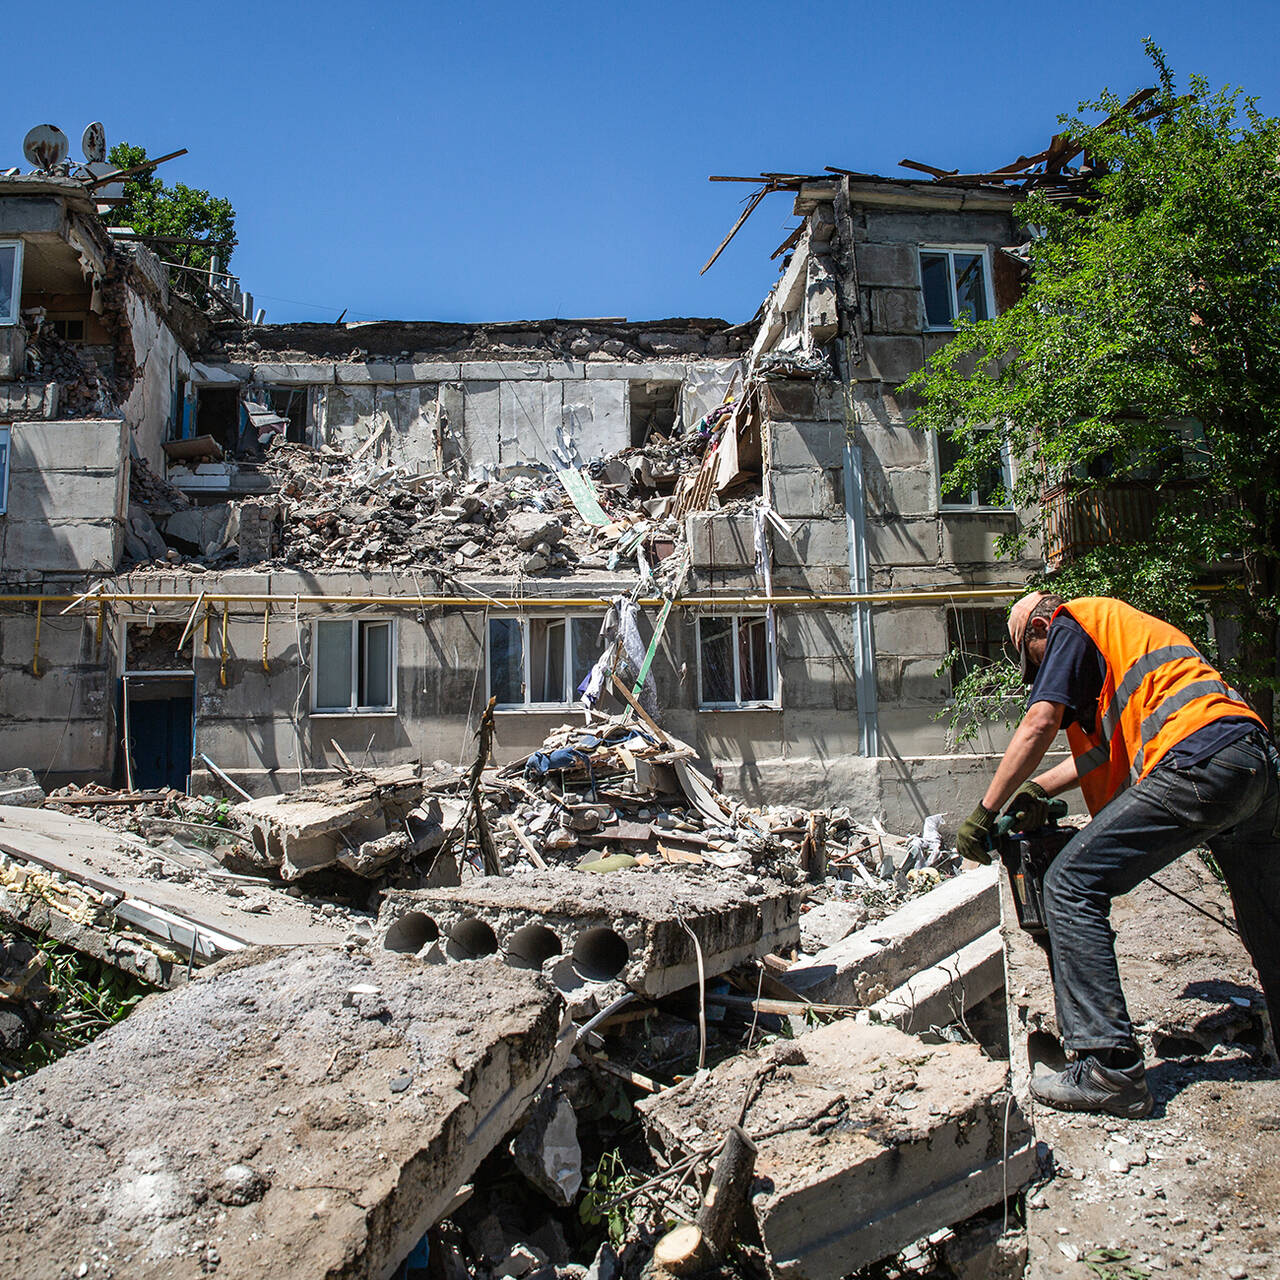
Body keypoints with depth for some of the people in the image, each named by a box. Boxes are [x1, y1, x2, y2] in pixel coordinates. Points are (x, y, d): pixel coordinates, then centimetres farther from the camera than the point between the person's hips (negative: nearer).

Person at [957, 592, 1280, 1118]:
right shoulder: (1127, 632, 34)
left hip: (1199, 764, -10)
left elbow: (1040, 724, -3)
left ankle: (1110, 1069, -12)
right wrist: (1038, 790, 27)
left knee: (1072, 886, -9)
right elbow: (1109, 743, 33)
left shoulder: (1072, 623, 8)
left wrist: (985, 813, 1)